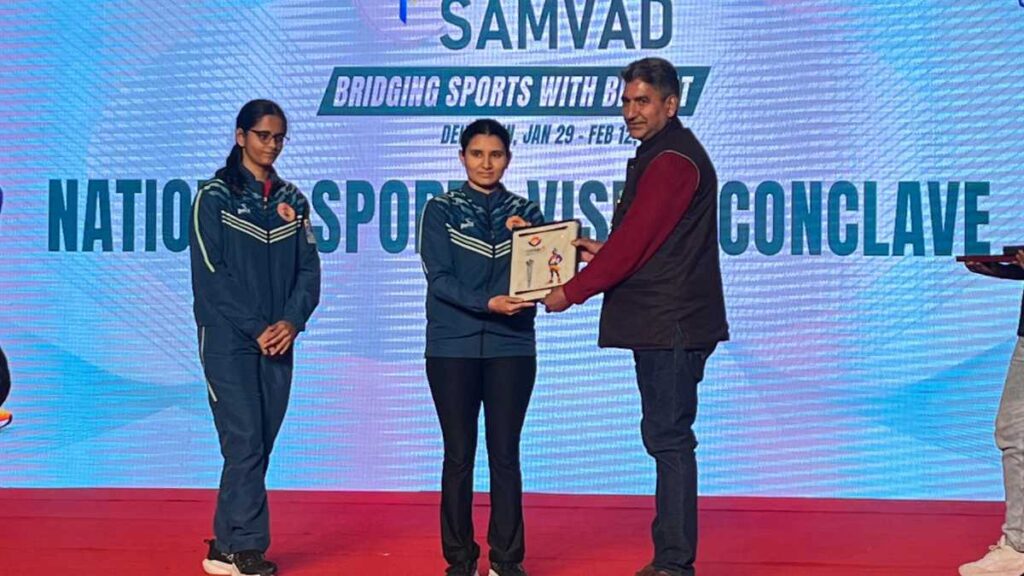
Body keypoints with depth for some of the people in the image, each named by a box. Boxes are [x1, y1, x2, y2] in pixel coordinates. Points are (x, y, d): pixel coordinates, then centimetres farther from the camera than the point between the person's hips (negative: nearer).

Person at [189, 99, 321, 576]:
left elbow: (309, 269, 8)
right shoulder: (215, 196, -2)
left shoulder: (292, 199, 12)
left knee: (260, 444, 5)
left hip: (278, 340, 5)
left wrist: (292, 321, -8)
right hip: (228, 339, -5)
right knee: (245, 443, -9)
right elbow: (210, 273, -8)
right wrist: (256, 327, -13)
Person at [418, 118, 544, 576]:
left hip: (512, 346, 2)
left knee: (505, 455, 4)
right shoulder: (441, 210, 3)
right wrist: (488, 303, -20)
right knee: (458, 455, 3)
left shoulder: (525, 212, 9)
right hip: (453, 346, -1)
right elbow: (440, 279, -8)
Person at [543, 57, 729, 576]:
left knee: (668, 437, -7)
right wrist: (602, 252, 11)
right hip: (660, 324, 11)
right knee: (667, 438, 14)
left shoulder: (673, 162, -14)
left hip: (671, 325, -11)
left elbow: (634, 242, -17)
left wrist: (572, 292, -9)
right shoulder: (659, 156, 20)